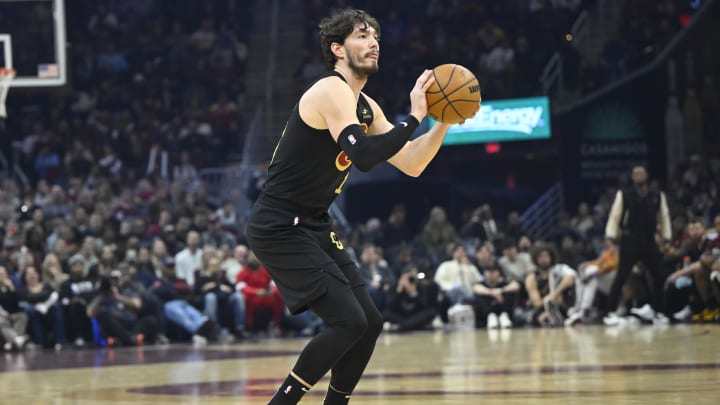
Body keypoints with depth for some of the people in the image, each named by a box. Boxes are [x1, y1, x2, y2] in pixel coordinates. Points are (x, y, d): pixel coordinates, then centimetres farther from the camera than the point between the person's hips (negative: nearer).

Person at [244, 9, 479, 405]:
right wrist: (413, 118, -25)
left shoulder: (366, 108, 13)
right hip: (279, 228, -10)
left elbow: (411, 165, 14)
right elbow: (364, 155, -32)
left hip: (313, 226, 10)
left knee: (370, 322, 10)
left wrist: (445, 121, 2)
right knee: (348, 321, -18)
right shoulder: (331, 91, -17)